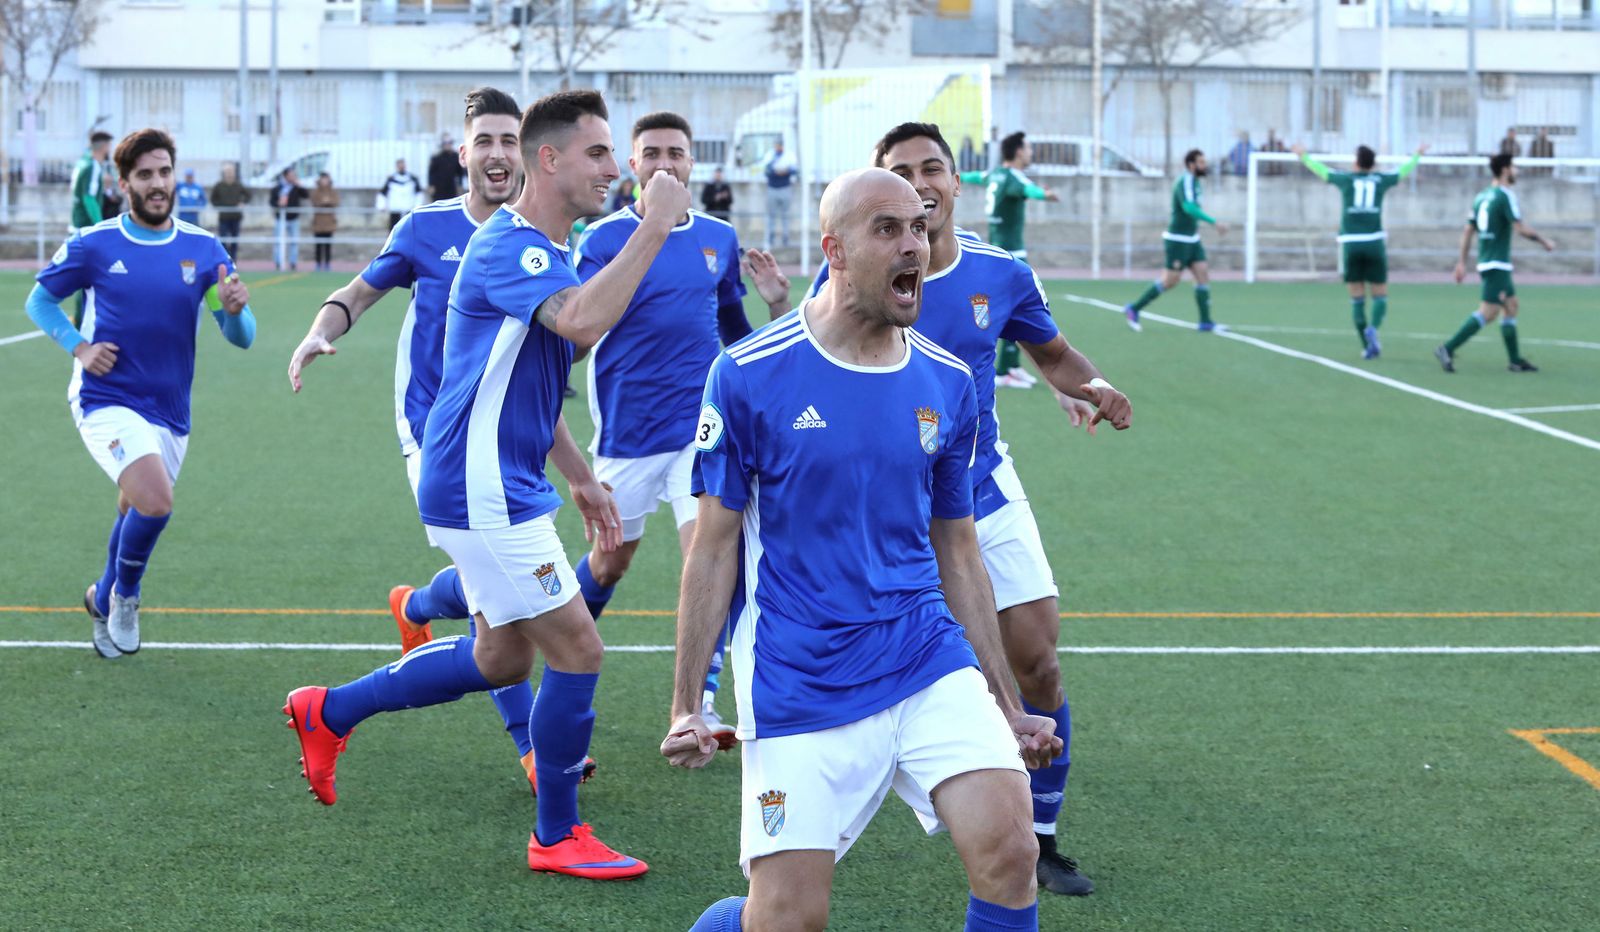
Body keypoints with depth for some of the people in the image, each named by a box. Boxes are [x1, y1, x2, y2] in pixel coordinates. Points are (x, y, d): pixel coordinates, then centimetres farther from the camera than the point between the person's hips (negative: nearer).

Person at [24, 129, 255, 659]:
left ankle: (104, 601, 47)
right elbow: (39, 301, 8)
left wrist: (235, 309, -23)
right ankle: (125, 591, 4)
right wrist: (79, 347, -9)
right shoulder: (93, 246, -5)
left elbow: (241, 337, 0)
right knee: (155, 502, -25)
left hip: (169, 412, 4)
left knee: (137, 515, 18)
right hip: (105, 402, -4)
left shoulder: (203, 250, 0)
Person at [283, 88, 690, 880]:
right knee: (575, 651, -6)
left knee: (501, 658, 19)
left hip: (500, 488, 11)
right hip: (482, 493, -11)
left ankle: (330, 711, 31)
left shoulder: (548, 253, 15)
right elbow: (582, 321, -38)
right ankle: (557, 837, 9)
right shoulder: (509, 246, -18)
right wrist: (654, 228, -33)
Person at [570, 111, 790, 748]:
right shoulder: (605, 238, -6)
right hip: (626, 430, -2)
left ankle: (699, 702, -10)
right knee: (612, 558, 14)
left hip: (700, 425, 2)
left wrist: (777, 308, -1)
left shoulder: (719, 239, 7)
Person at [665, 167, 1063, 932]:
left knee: (1008, 854, -16)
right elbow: (715, 546, -1)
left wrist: (1008, 709, 14)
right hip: (798, 688, -3)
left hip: (930, 666, 3)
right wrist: (685, 705, -5)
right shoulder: (748, 374, -7)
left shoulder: (947, 383, 5)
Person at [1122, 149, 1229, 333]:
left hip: (1192, 241, 9)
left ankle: (1206, 322, 0)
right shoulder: (1185, 183, -18)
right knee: (1170, 281, -5)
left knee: (1203, 274, 0)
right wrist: (1215, 222, -38)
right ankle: (1134, 309, 7)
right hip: (1178, 240, -9)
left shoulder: (1194, 182, 12)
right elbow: (1189, 208, -34)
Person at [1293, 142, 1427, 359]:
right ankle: (1373, 328, -23)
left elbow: (1321, 170, 20)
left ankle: (1367, 346, 2)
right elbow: (1403, 171, 24)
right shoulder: (1381, 179, 7)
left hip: (1351, 243, 0)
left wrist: (1303, 156, 38)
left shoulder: (1346, 179, 5)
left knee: (1357, 298, 5)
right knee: (1380, 296, 5)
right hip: (1374, 242, 0)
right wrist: (1417, 156, 44)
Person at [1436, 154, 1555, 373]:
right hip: (1497, 264, -9)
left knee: (1512, 306, 15)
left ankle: (1515, 360, 16)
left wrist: (1462, 261, 16)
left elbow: (1468, 230, 13)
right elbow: (1521, 229, -17)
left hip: (1486, 262, 9)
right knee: (1488, 312, -11)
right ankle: (1448, 349, -17)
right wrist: (1545, 241, -3)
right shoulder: (1505, 196, -13)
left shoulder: (1482, 196, 12)